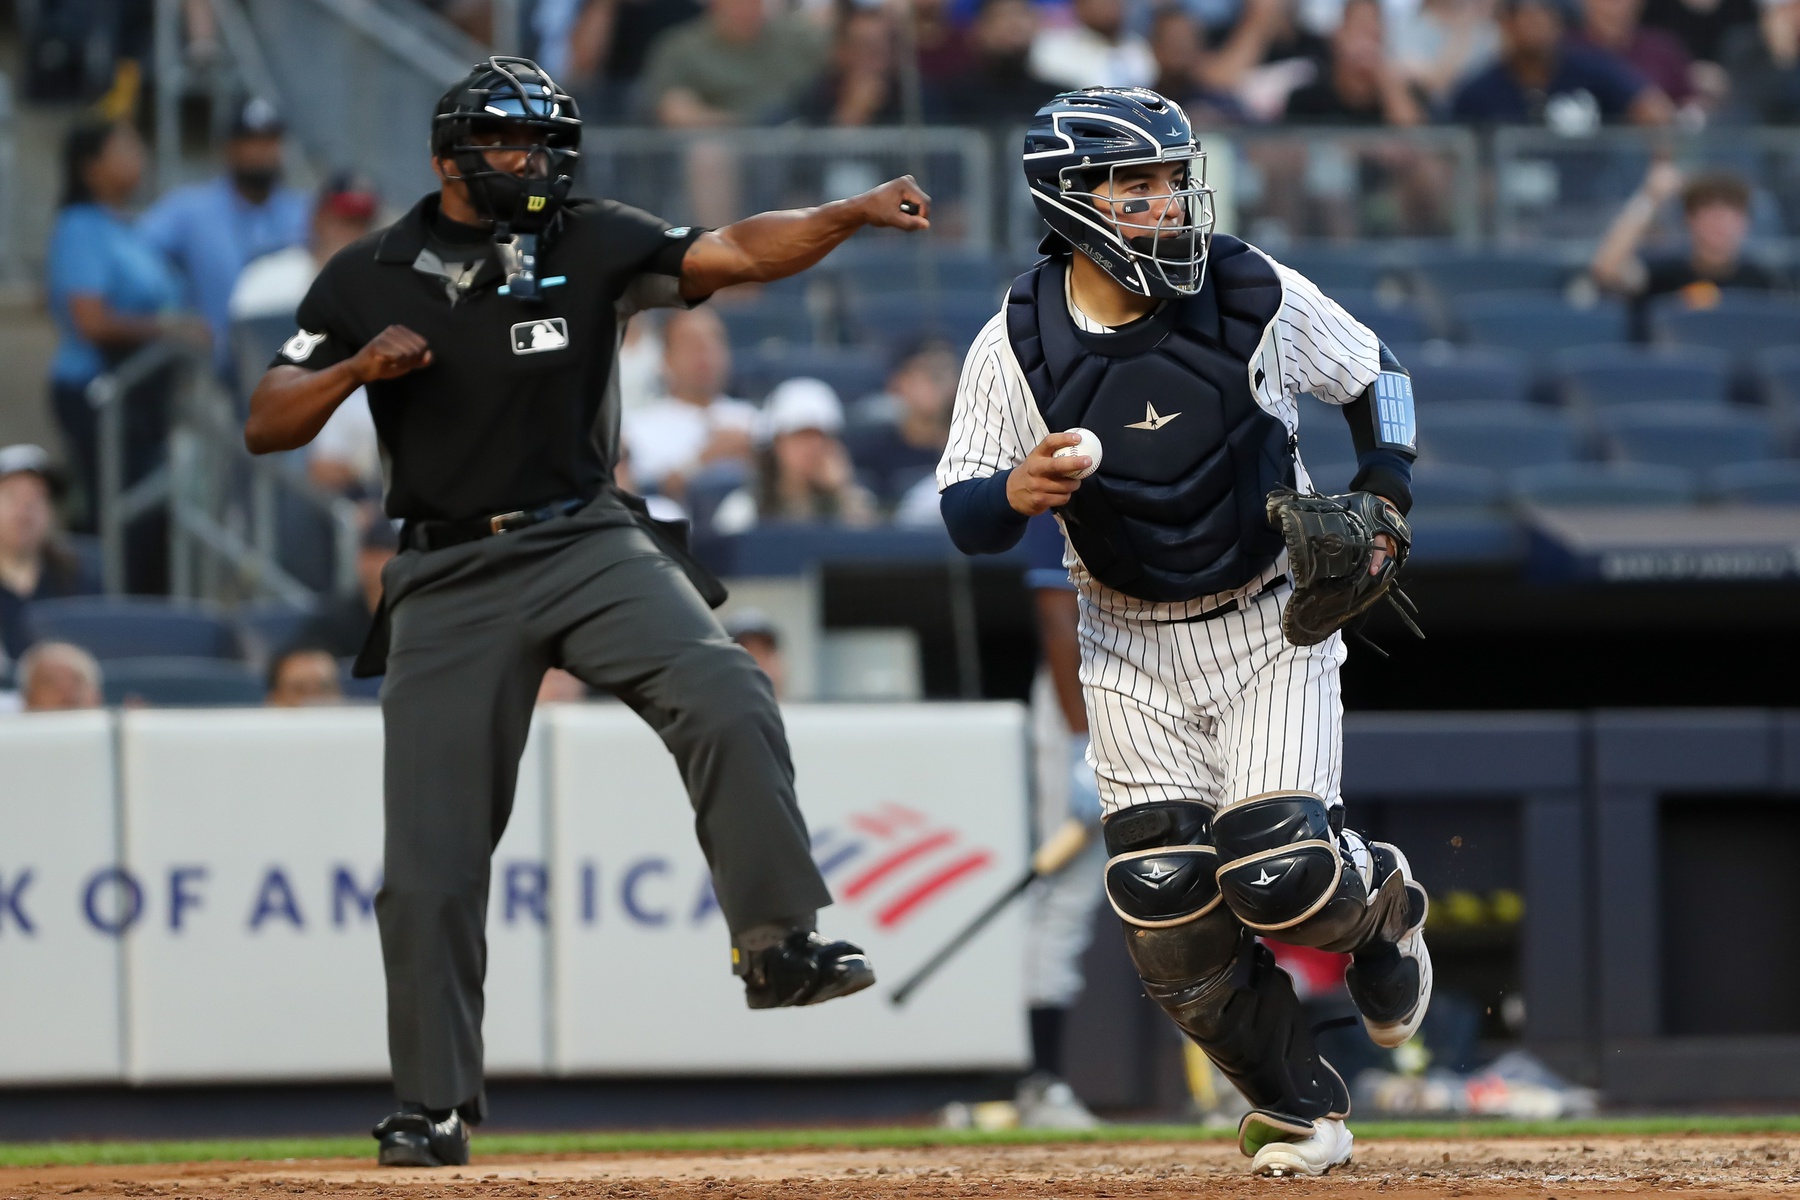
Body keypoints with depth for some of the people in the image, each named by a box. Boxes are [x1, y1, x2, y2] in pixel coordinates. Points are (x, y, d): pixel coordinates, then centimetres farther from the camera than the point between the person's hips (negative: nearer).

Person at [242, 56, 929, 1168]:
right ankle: (435, 1108, 10)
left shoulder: (592, 245, 0)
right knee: (431, 861, -1)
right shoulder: (370, 279, 2)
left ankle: (778, 944, -22)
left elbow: (738, 252, -11)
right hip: (450, 577, 0)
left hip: (591, 544, 0)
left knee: (727, 702, -27)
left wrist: (853, 213, -27)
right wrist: (359, 366, -15)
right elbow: (265, 426, 2)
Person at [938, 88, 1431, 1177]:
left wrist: (1384, 494, -10)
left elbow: (1375, 374, 5)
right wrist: (1013, 494, -29)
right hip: (1133, 649, 1)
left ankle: (1381, 901, 21)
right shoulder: (1016, 345, -11)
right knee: (1167, 907, -8)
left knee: (1281, 877, -17)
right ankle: (1299, 1104, 14)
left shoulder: (1252, 294, -11)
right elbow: (965, 521, -6)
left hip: (1272, 626, -1)